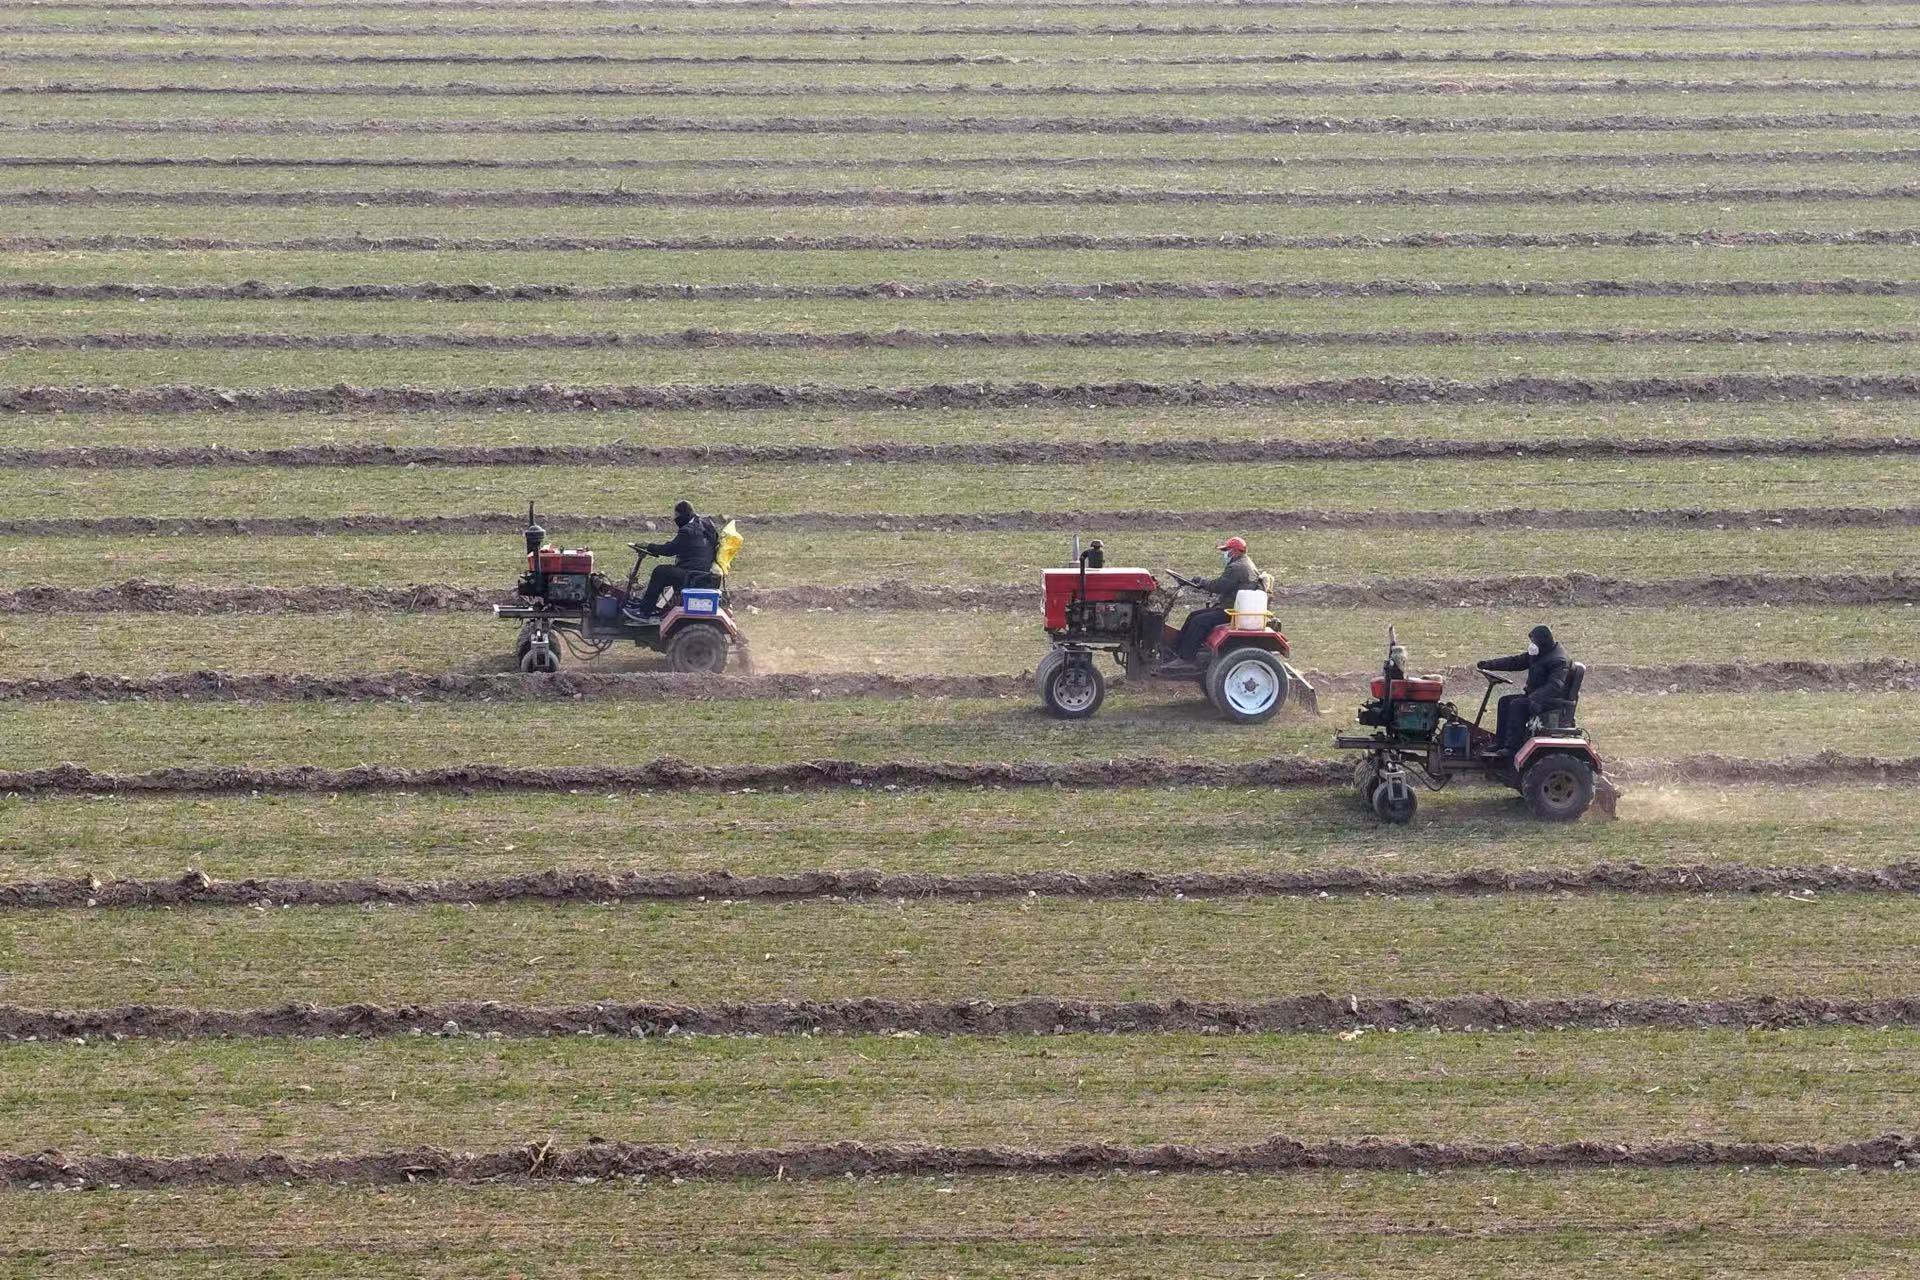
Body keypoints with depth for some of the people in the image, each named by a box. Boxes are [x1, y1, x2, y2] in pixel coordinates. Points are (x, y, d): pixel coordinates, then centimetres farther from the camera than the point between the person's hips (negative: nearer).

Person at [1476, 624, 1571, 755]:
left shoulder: (1559, 660, -20)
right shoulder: (1536, 654, 11)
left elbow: (1555, 685, -31)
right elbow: (1515, 662, 14)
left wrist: (1535, 699, -42)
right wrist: (1488, 664, 7)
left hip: (1550, 700, -10)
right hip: (1533, 694, 10)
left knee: (1517, 705, -26)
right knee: (1505, 701, 7)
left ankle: (1513, 747, -26)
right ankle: (1501, 743, 5)